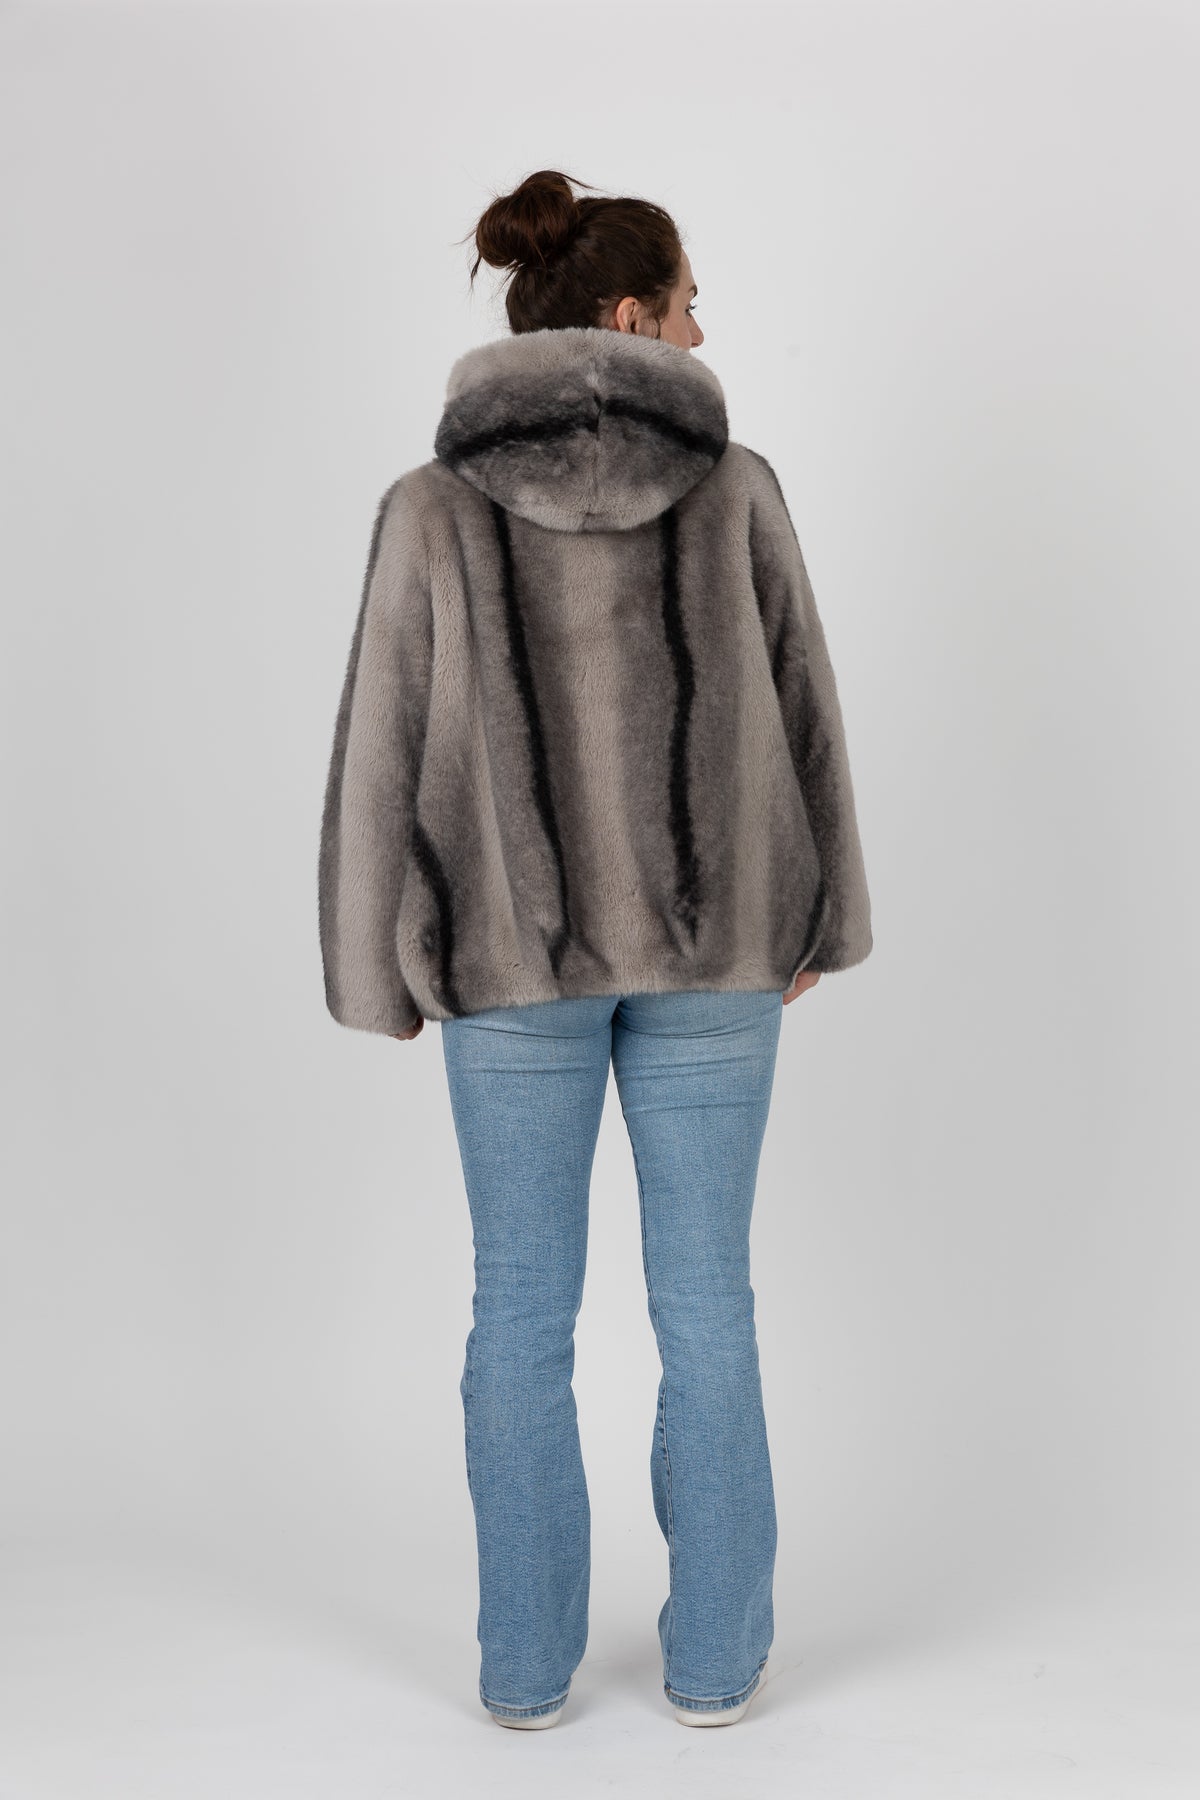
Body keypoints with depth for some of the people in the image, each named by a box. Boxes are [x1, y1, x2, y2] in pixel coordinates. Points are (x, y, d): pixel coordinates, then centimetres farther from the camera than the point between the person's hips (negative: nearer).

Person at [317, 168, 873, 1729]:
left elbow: (386, 752, -5)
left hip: (515, 953, 0)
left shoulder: (434, 506, -5)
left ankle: (528, 1661, 22)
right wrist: (815, 922, 12)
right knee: (706, 1303, 11)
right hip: (713, 947, 1)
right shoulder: (735, 485, -4)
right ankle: (716, 1655, 23)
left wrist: (382, 969, 4)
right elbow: (804, 712, 0)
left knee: (522, 1309, 11)